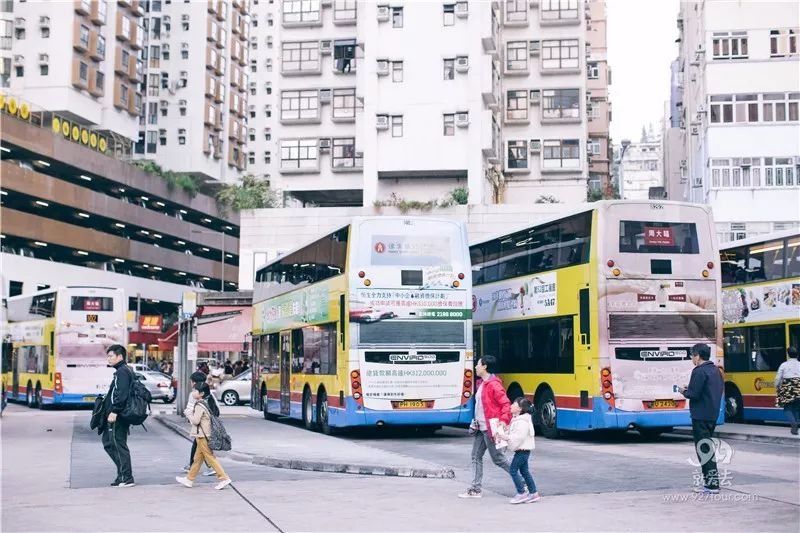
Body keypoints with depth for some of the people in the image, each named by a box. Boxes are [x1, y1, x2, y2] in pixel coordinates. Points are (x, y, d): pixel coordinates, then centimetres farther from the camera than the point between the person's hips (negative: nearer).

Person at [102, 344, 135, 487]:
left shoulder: (122, 372, -13)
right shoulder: (123, 371, 19)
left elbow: (121, 394, -24)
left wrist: (114, 412, -26)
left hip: (117, 416, -11)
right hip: (118, 416, 11)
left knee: (118, 445, -6)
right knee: (108, 442, 16)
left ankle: (127, 478, -3)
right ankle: (123, 473, 19)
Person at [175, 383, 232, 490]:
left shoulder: (199, 405, -19)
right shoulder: (207, 403, 11)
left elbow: (195, 421, -22)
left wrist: (188, 413, -5)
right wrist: (191, 412, 10)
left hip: (202, 435, -10)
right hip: (206, 433, 10)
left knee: (210, 457, -6)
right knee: (198, 457, 15)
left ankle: (224, 478, -6)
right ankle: (189, 479, 24)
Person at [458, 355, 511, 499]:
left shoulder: (493, 385, -16)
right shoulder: (482, 383, 14)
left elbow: (506, 404, -19)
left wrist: (503, 420, -28)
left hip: (490, 428, -10)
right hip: (481, 427, 10)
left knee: (497, 458, -3)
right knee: (476, 457, 8)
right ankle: (475, 490, 11)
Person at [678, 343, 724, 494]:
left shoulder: (699, 371, -15)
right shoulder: (715, 370, 13)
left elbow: (694, 394, -21)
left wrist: (684, 391, 1)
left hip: (701, 416, -9)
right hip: (713, 415, 9)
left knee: (704, 448, -5)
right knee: (708, 448, 18)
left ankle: (712, 484, -6)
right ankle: (711, 480, 22)